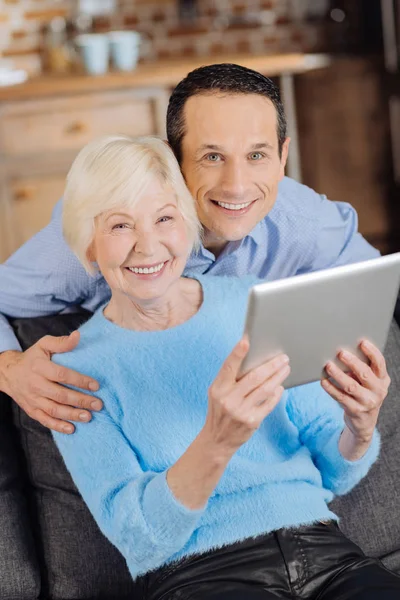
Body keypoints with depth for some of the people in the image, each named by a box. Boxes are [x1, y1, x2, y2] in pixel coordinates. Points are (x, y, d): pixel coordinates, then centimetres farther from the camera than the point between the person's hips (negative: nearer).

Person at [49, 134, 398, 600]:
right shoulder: (79, 368, 0)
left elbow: (335, 476, 13)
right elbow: (138, 539, -10)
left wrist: (361, 429, -10)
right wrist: (217, 443, -26)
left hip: (322, 549, 3)